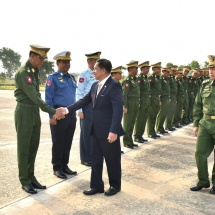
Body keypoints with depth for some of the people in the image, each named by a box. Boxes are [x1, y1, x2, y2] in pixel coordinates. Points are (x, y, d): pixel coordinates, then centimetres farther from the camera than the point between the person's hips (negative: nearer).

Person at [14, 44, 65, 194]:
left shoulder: (35, 71, 10)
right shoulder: (23, 72, -17)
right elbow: (34, 96, -22)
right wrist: (53, 111, -23)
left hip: (35, 112, 8)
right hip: (24, 112, -8)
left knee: (33, 147, 12)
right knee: (24, 148, 3)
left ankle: (31, 177, 23)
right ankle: (25, 181, 13)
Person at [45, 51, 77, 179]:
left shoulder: (72, 78, 13)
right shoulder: (53, 78, -7)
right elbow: (48, 98, -10)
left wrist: (74, 112, 14)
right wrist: (52, 115, -15)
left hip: (71, 113, 6)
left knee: (68, 142, 12)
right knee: (58, 142, 3)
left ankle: (64, 165, 24)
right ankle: (57, 168, 15)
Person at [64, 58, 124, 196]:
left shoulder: (114, 85, -15)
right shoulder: (95, 85, 11)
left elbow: (118, 109, -21)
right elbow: (84, 101, 16)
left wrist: (114, 131, -26)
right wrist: (68, 109, 7)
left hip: (108, 131, -8)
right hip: (96, 130, 8)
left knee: (112, 160, 8)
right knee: (95, 159, 14)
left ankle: (115, 185, 27)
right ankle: (96, 185, 27)